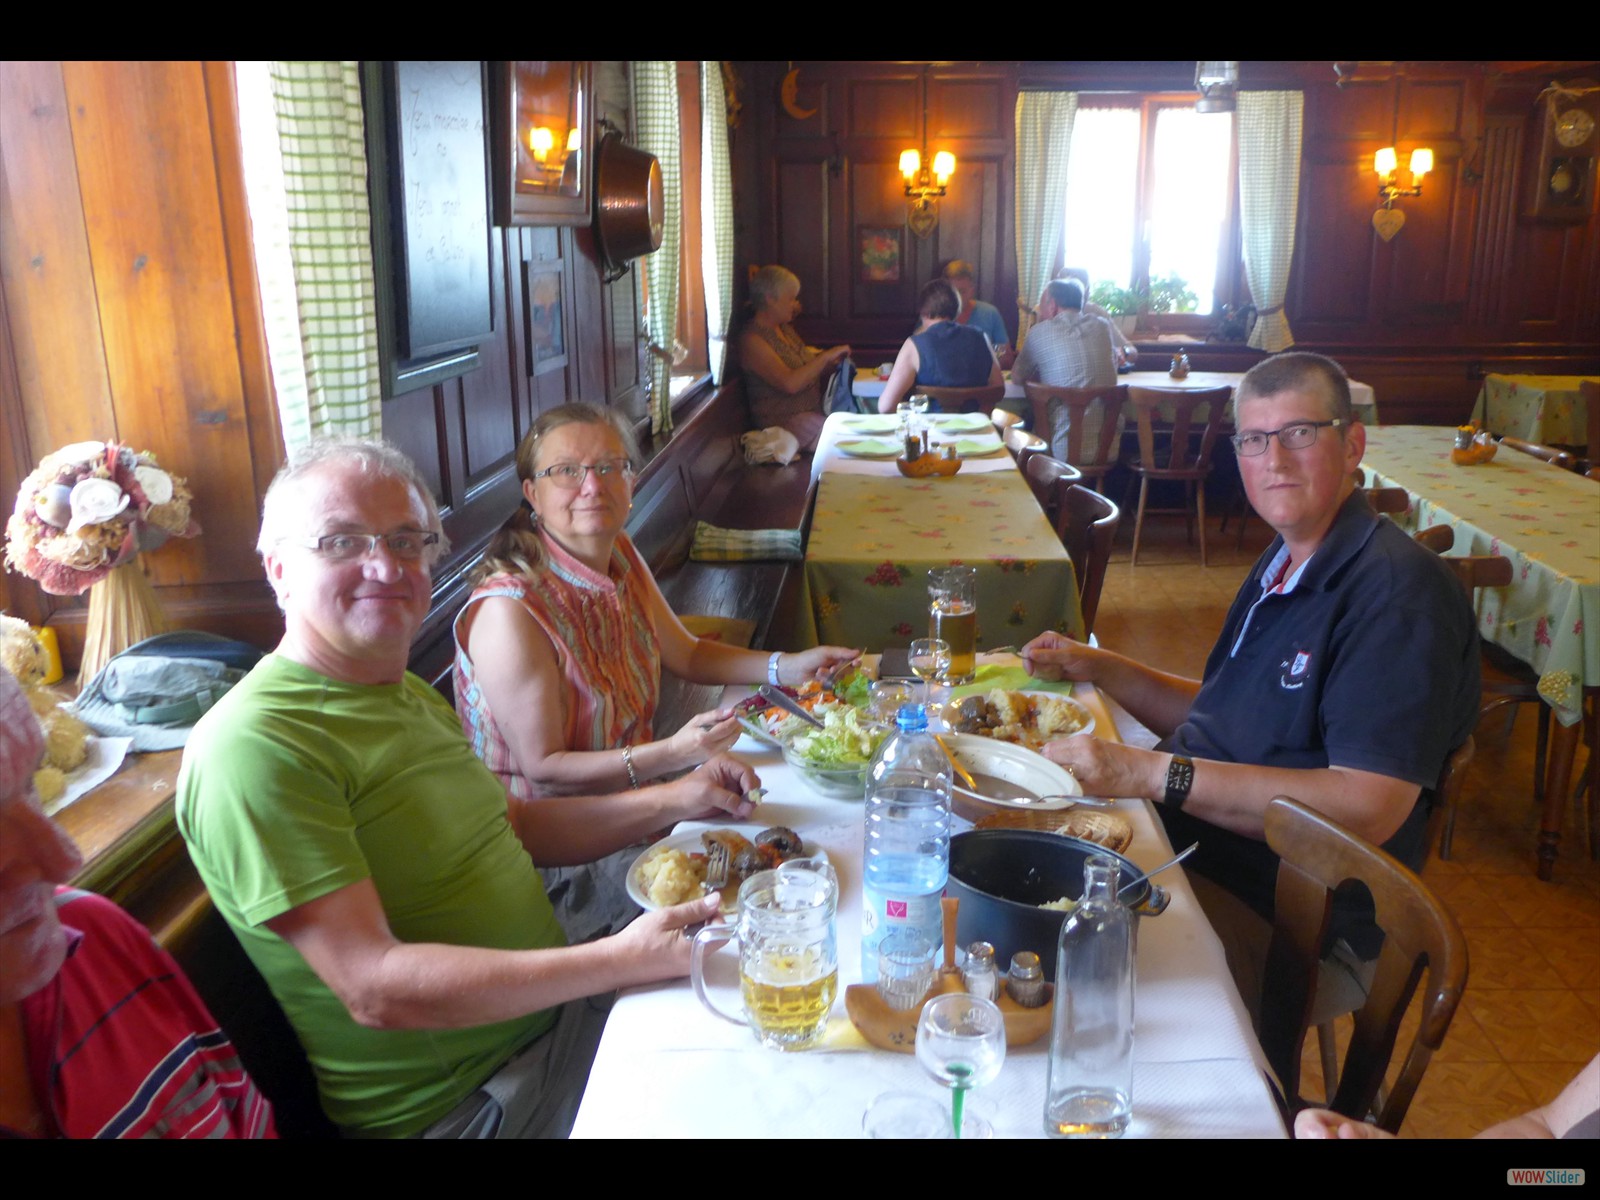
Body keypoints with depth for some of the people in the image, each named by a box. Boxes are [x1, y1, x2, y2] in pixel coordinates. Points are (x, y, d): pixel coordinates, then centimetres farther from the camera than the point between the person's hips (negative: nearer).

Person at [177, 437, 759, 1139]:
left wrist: (672, 801, 8)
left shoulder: (413, 699, 10)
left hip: (554, 1006, 9)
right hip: (461, 1102, -8)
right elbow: (374, 989, -27)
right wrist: (618, 960, -32)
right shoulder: (255, 746, -22)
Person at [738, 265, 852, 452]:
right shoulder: (752, 340, -14)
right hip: (785, 420, -9)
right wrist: (826, 356, -18)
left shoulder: (784, 328, 14)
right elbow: (790, 383, -25)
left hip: (814, 410, 10)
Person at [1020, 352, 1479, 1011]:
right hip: (1180, 832, 9)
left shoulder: (1400, 591, -17)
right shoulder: (1284, 562, 14)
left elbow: (1367, 809, -26)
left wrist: (1152, 772, -28)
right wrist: (1098, 668, 9)